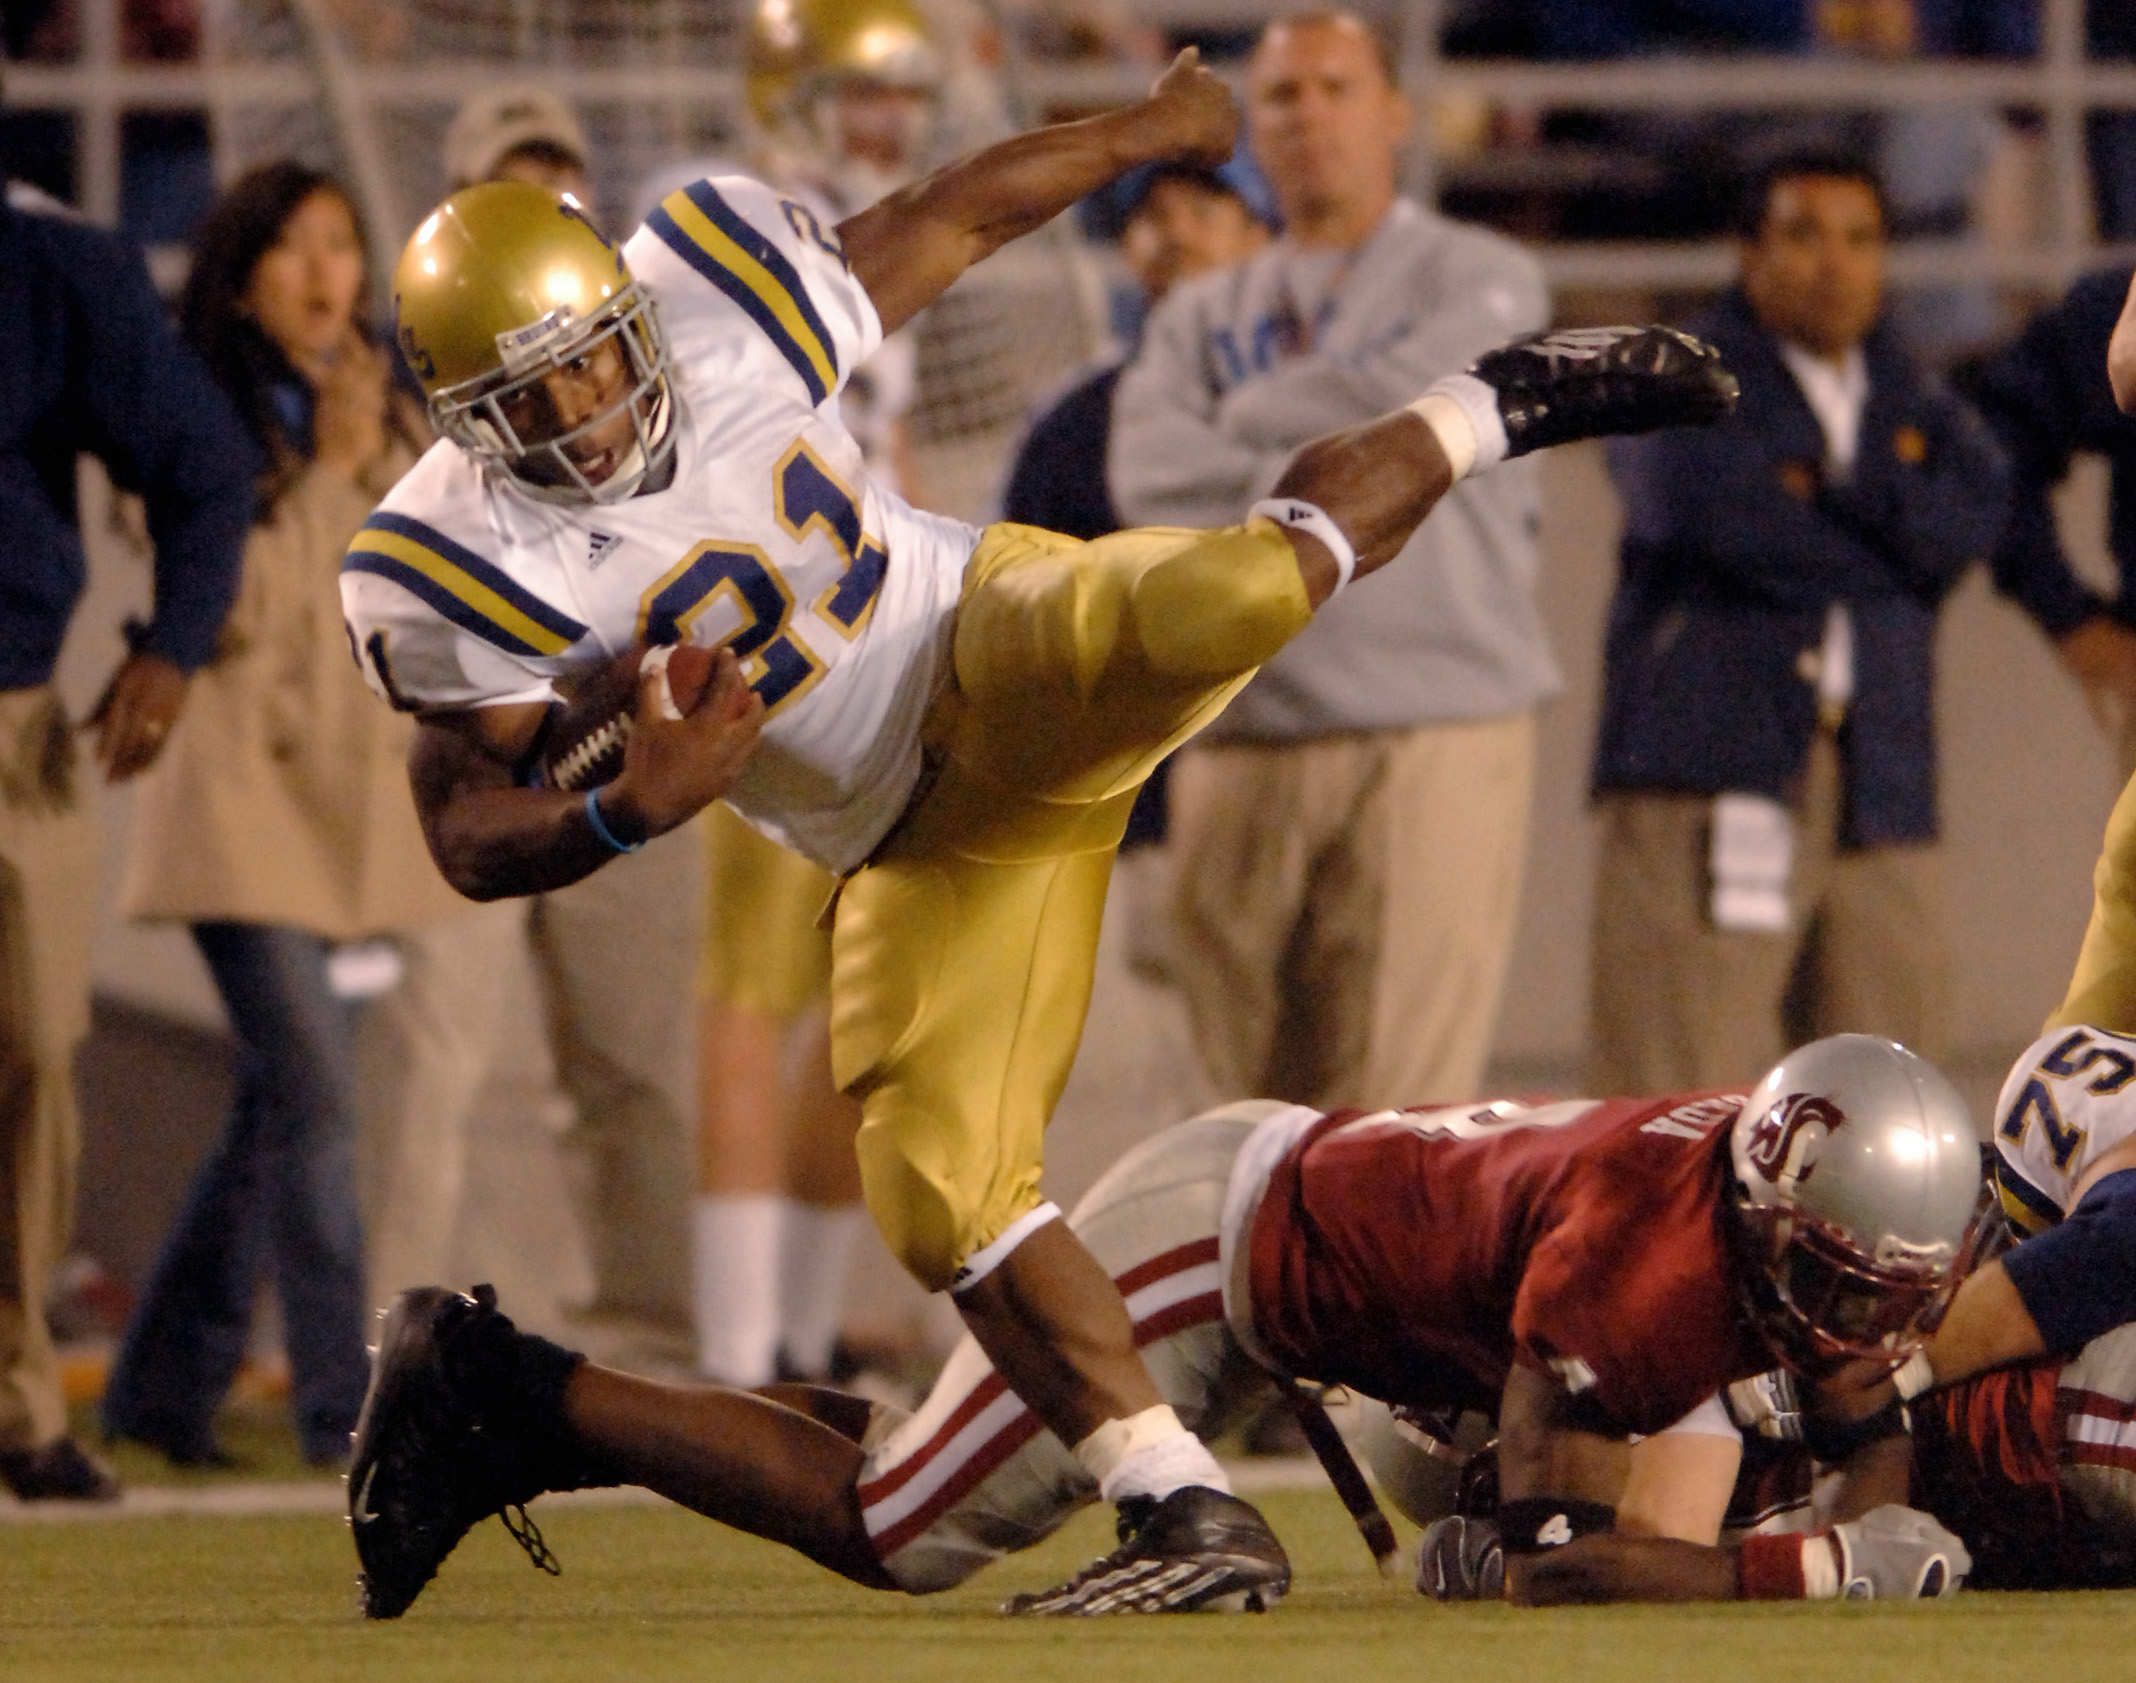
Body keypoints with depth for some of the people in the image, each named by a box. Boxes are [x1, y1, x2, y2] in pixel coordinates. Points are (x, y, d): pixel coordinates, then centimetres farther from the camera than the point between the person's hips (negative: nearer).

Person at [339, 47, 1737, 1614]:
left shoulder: (719, 297, -10)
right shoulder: (455, 568, -13)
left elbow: (937, 224, 8)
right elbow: (471, 835, -10)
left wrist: (1144, 132, 24)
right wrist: (629, 810, -32)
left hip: (1002, 649, -2)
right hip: (913, 841, 2)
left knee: (1225, 598, -33)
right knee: (942, 1193, -13)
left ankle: (1488, 412, -2)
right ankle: (1190, 1512, -2)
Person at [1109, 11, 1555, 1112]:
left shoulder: (1479, 283, 7)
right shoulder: (1202, 320, 17)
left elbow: (1410, 403, -13)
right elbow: (1153, 481, -2)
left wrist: (1251, 418, 2)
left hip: (1434, 741, -4)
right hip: (1243, 752, 4)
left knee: (1399, 1111, -12)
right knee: (1268, 1095, 6)